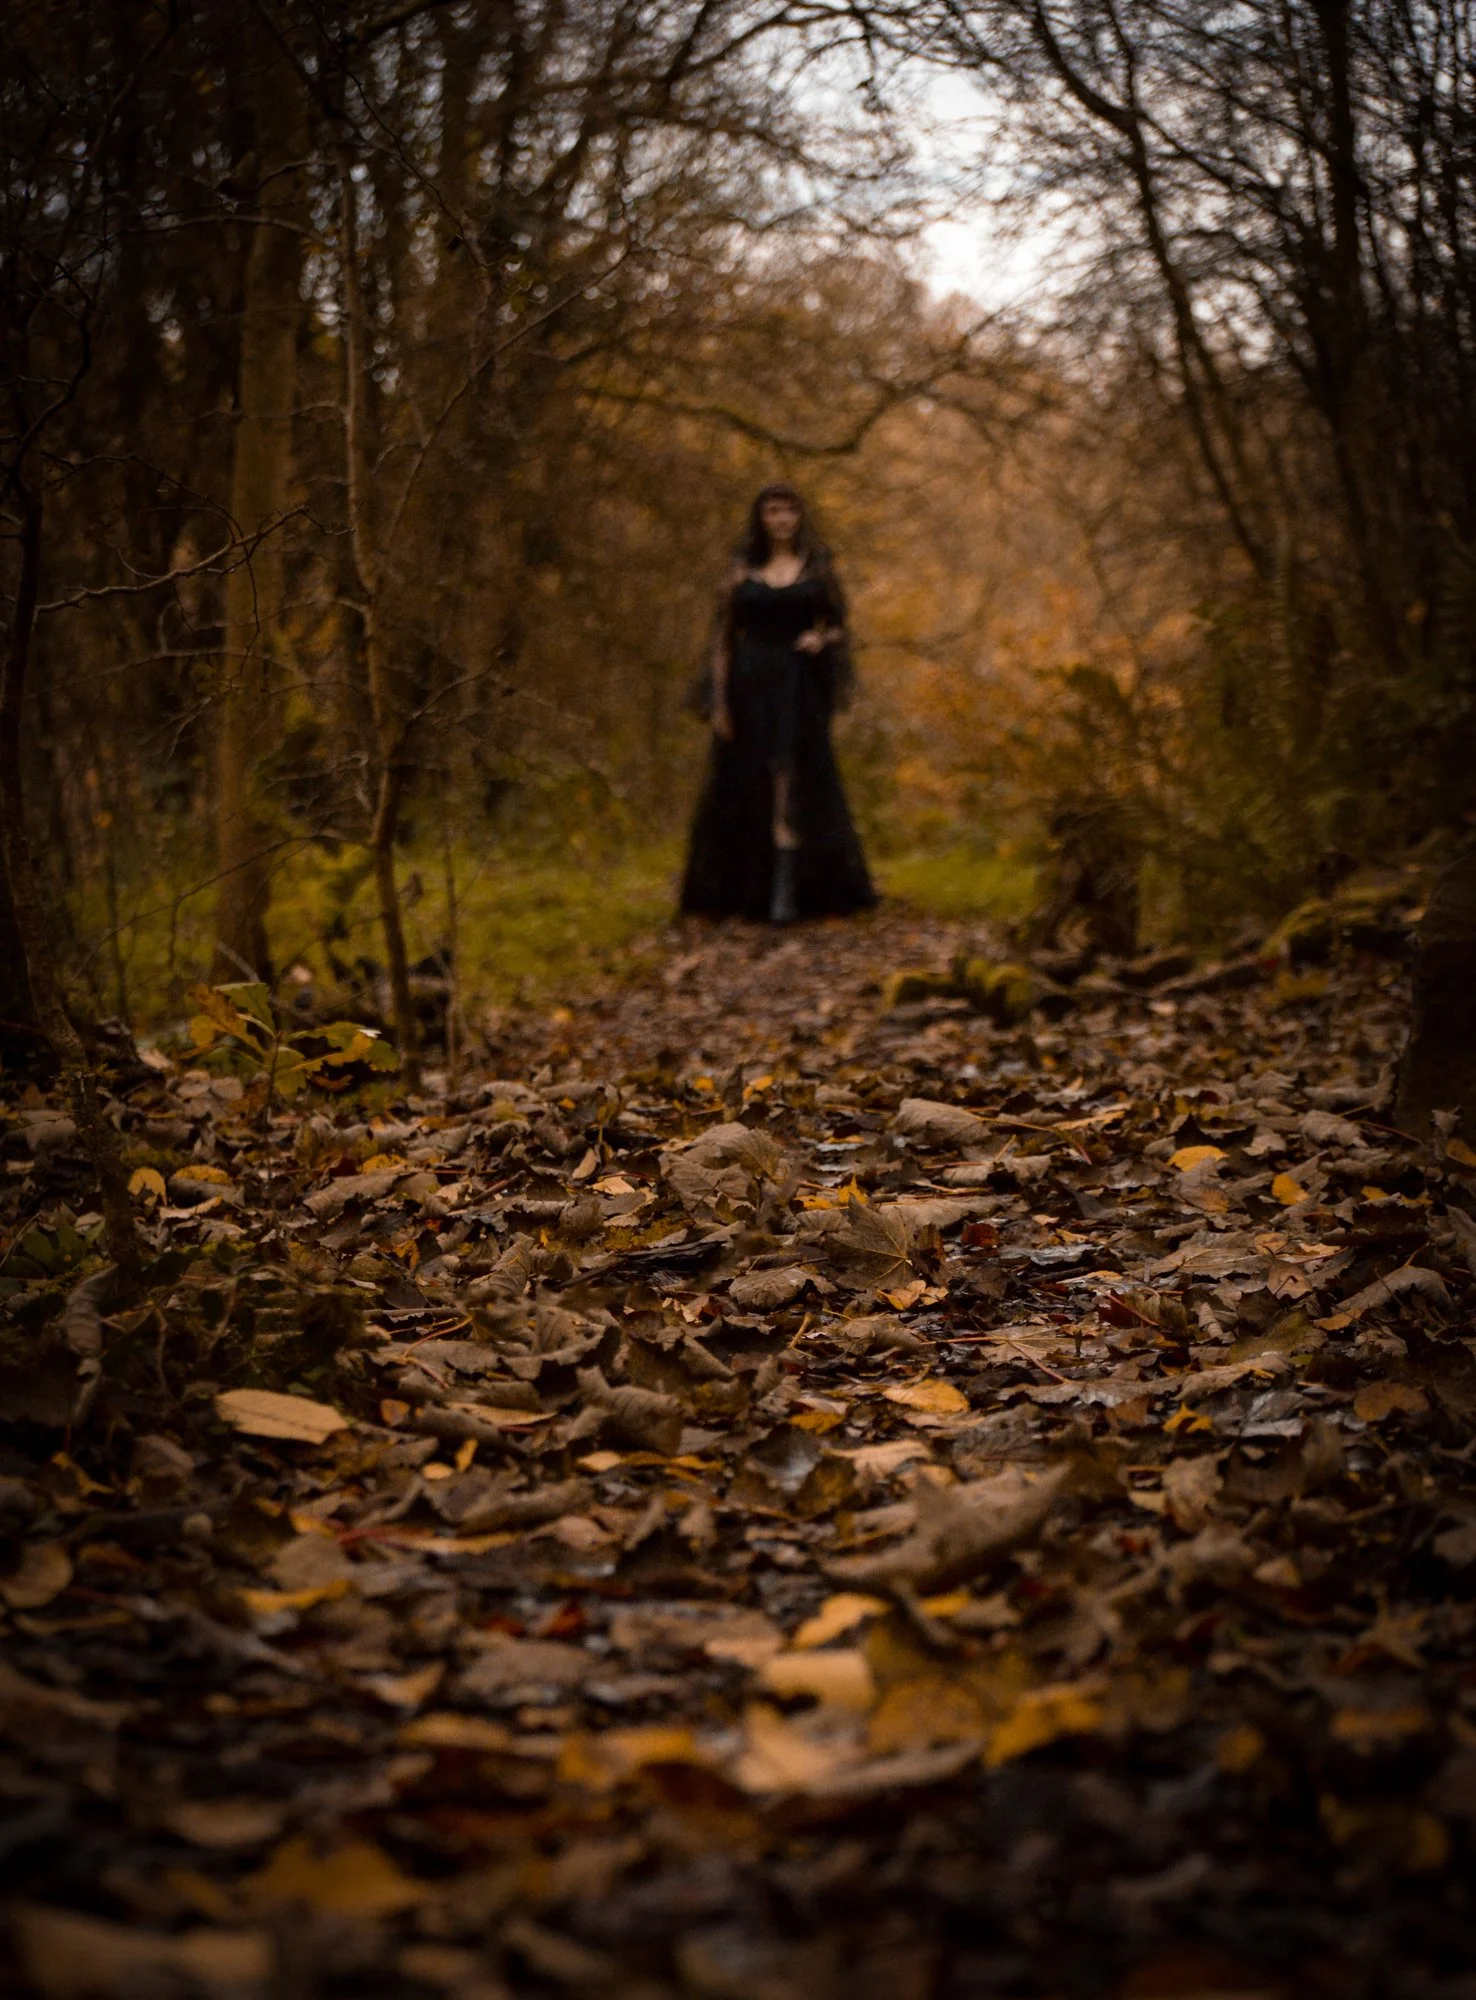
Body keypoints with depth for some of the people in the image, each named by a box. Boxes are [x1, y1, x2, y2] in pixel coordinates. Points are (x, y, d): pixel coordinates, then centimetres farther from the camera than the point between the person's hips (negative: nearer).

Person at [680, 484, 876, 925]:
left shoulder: (818, 567, 7)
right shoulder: (741, 570, 6)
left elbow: (838, 626, 13)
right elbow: (722, 637, 4)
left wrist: (821, 640, -12)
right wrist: (718, 702, -4)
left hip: (799, 688, -1)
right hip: (750, 688, 1)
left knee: (791, 781, -13)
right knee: (746, 787, 4)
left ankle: (784, 893, -18)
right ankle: (745, 890, 17)